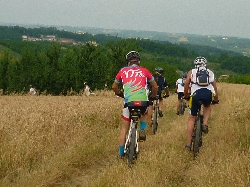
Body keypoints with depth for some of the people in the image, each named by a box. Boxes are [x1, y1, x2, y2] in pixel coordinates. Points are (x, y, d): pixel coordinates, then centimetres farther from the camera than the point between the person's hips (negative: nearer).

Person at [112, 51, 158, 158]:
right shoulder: (144, 71, 14)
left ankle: (121, 153, 17)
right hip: (143, 102, 1)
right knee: (144, 113, 37)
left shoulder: (123, 71, 14)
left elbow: (114, 87, 25)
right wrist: (153, 97, 40)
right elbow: (155, 86, 22)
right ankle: (142, 131, 14)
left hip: (129, 102, 0)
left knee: (124, 128, 15)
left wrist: (120, 94, 44)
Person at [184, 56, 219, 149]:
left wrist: (186, 96, 34)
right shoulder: (210, 73, 27)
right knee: (207, 106, 37)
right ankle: (205, 124, 12)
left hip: (196, 94, -1)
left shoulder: (191, 72, 23)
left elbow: (186, 86, 17)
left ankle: (189, 143, 9)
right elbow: (215, 88, 30)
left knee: (191, 118, 12)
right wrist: (216, 99, 44)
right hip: (208, 94, 1)